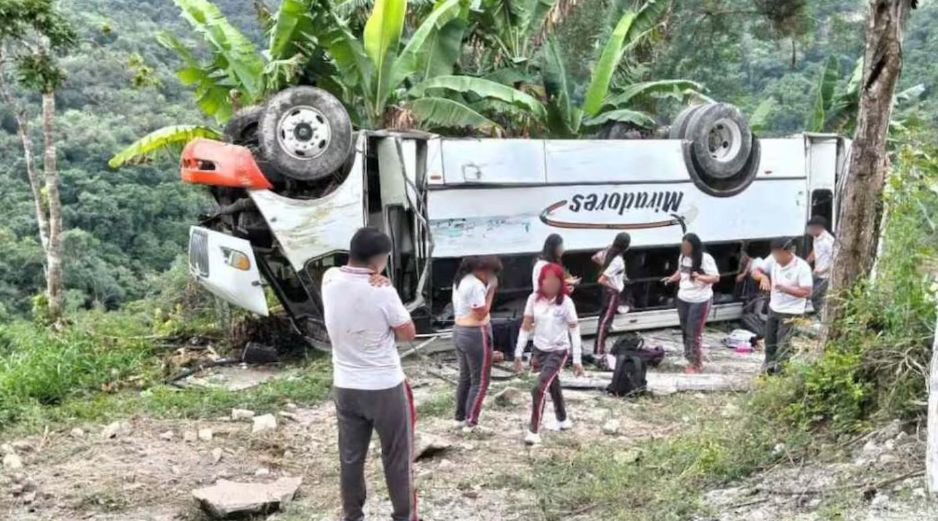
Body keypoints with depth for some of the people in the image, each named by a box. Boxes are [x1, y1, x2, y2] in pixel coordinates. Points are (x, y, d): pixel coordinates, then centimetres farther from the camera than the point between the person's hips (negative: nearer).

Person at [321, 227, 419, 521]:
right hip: (386, 387, -5)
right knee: (397, 458, 11)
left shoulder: (329, 280, -5)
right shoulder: (382, 292, -20)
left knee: (350, 457, 15)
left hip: (345, 387, 5)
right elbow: (408, 333, -8)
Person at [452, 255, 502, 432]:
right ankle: (470, 422, 5)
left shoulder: (460, 280, 9)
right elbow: (481, 313, -19)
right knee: (479, 381, 1)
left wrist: (487, 287, 4)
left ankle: (460, 418, 25)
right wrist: (491, 289, -16)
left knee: (465, 377, 19)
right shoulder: (476, 284, -21)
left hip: (460, 332, 9)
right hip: (476, 334, -9)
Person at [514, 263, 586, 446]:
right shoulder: (534, 299, -7)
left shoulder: (565, 302, -15)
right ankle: (562, 419, 44)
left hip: (558, 351, -4)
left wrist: (577, 359, -13)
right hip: (539, 350, 4)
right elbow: (526, 327, 0)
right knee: (552, 385, 22)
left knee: (539, 388, -15)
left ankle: (534, 430, -5)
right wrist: (518, 354, -1)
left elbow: (574, 330, -11)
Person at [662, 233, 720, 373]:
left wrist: (700, 277, -33)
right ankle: (695, 358, 28)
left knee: (693, 333, -4)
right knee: (685, 331, 13)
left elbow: (716, 277, -16)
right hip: (683, 299, 7)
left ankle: (696, 364, 9)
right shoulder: (682, 257, 1)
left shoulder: (705, 258, -18)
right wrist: (672, 278, -2)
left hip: (700, 301, -7)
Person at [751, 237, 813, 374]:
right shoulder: (773, 260, -5)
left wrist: (784, 288, -32)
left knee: (783, 346, -6)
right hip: (773, 309, 7)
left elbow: (806, 292, -24)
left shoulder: (802, 267, -21)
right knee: (770, 342, 18)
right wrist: (763, 276, -22)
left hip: (791, 313, -7)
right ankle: (768, 369, 34)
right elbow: (756, 272, 1)